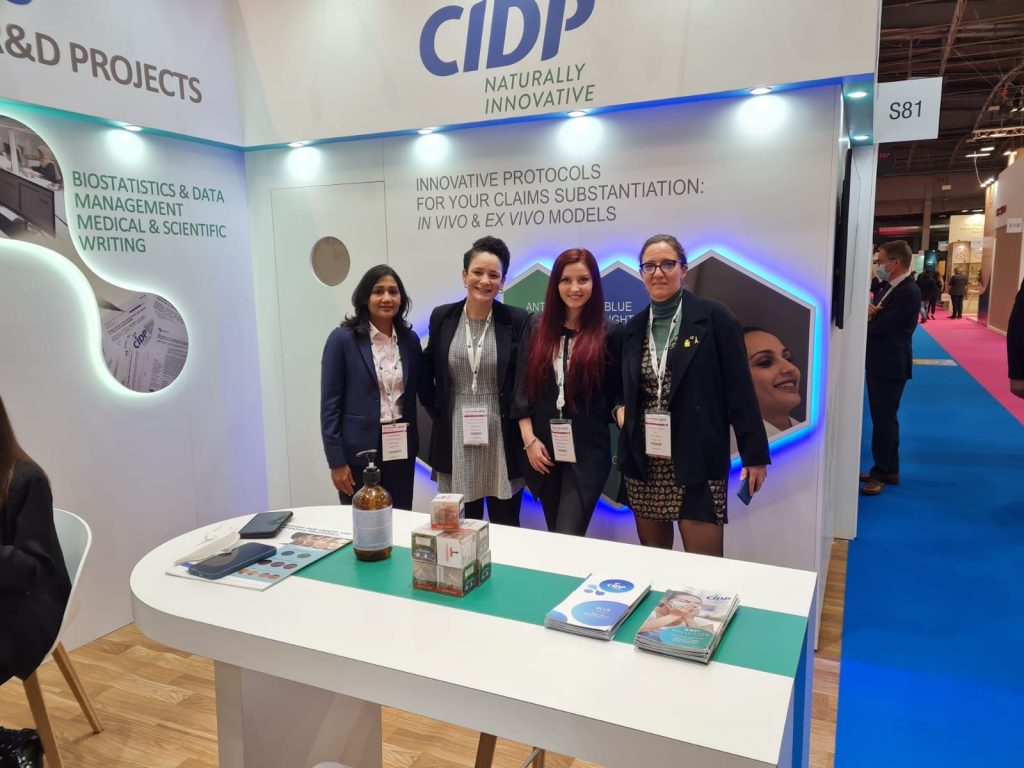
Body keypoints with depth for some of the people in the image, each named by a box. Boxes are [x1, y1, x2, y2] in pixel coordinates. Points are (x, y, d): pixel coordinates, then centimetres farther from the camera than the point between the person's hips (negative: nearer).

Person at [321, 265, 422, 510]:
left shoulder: (410, 339, 5)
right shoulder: (343, 339, -7)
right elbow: (330, 404, -7)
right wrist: (336, 461, -10)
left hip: (400, 450, 4)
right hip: (358, 451, -3)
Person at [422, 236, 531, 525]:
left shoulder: (517, 320, -6)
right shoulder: (442, 317, 1)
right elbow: (427, 370, 13)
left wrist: (522, 427, -5)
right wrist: (436, 411, 6)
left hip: (502, 438, -2)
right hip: (456, 438, 2)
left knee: (506, 528, 9)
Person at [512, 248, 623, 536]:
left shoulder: (610, 332, -2)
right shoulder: (537, 326, 4)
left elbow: (617, 392, 5)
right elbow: (523, 385, 2)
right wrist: (529, 439, -3)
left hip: (588, 452, -3)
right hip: (543, 448, 3)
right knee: (553, 535, 15)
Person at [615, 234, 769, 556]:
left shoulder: (713, 317, -5)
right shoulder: (634, 328, 10)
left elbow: (739, 388, -7)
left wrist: (754, 454, -8)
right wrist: (620, 408, -1)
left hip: (698, 461, -4)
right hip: (644, 463, 5)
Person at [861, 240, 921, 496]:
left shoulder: (908, 292, -18)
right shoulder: (891, 288, 13)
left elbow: (880, 327, -23)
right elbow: (878, 322, 11)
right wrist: (870, 313, -12)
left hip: (890, 365, -10)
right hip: (879, 363, 10)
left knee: (884, 420, -2)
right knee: (883, 418, 16)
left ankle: (883, 473, 9)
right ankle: (888, 469, 27)